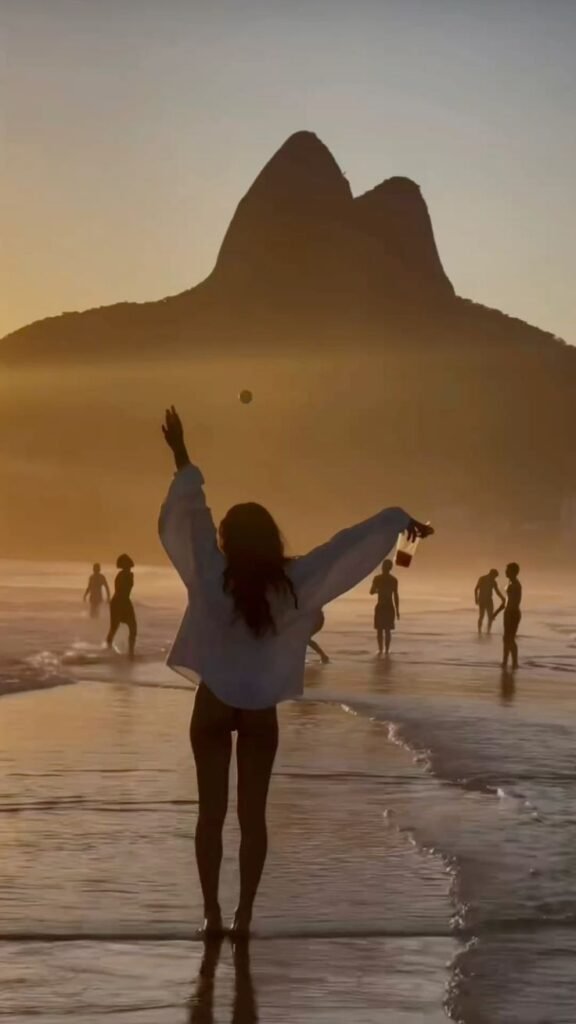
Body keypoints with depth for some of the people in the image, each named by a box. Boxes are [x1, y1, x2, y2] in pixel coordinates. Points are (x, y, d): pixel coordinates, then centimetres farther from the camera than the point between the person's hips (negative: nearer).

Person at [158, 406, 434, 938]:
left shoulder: (213, 579, -17)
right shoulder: (292, 583, -13)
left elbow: (190, 519, -16)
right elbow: (351, 547, -6)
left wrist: (182, 459, -10)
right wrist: (398, 519, 5)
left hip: (214, 706, -1)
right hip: (261, 712, 1)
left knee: (212, 812, 6)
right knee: (253, 815, 6)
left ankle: (213, 915, 6)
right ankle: (244, 916, 6)